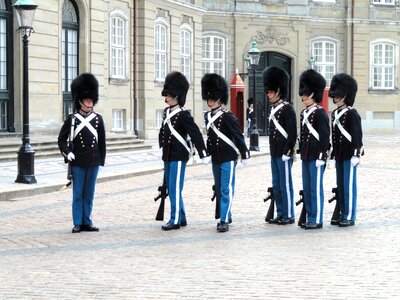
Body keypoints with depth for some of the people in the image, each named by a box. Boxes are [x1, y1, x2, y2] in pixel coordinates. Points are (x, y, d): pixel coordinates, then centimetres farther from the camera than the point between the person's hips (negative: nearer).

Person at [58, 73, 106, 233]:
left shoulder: (98, 119, 6)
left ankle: (87, 222, 15)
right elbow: (62, 139, 4)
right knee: (78, 194, 2)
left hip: (93, 163, 2)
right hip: (77, 162, -2)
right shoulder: (72, 119, -1)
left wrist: (101, 160, 8)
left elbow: (102, 142, 10)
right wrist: (67, 152, -10)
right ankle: (77, 223, 6)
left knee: (89, 194, 8)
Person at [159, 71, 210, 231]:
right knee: (171, 188, 13)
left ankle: (175, 220, -2)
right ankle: (182, 218, 22)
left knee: (174, 188, -7)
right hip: (168, 156, 9)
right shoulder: (167, 112, 10)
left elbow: (196, 134, -16)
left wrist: (204, 154, -19)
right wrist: (161, 145, 28)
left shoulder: (183, 114, -14)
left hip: (178, 157, -8)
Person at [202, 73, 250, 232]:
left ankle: (224, 221, -10)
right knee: (219, 189, 13)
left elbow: (238, 136, -11)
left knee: (226, 189, -8)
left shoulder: (227, 116, -13)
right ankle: (226, 216, 25)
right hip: (216, 159, 8)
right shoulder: (207, 116, 8)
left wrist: (244, 155, -11)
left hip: (228, 158, -8)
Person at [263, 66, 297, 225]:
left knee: (285, 185, -3)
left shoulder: (287, 108, -12)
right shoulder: (273, 109, 15)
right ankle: (280, 214, 18)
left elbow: (292, 133, -16)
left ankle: (289, 215, 3)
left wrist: (287, 152, -18)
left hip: (284, 154, -9)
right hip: (274, 154, 9)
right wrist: (273, 151, 17)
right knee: (276, 185, 11)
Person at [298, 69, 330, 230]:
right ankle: (310, 217, 18)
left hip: (316, 158, -8)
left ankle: (317, 220, 1)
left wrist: (321, 156, -18)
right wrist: (302, 153, 17)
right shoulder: (304, 113, 14)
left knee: (316, 188, -4)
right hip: (306, 157, 8)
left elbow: (324, 136, -15)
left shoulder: (320, 113, -11)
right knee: (307, 188, 11)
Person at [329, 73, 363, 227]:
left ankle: (350, 217, 2)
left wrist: (356, 155, -18)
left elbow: (357, 135, -15)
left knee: (349, 186, -3)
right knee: (340, 185, 11)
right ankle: (343, 214, 18)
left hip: (349, 155, -8)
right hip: (339, 156, 8)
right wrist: (333, 153, 17)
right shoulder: (335, 113, 12)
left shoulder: (352, 114, -12)